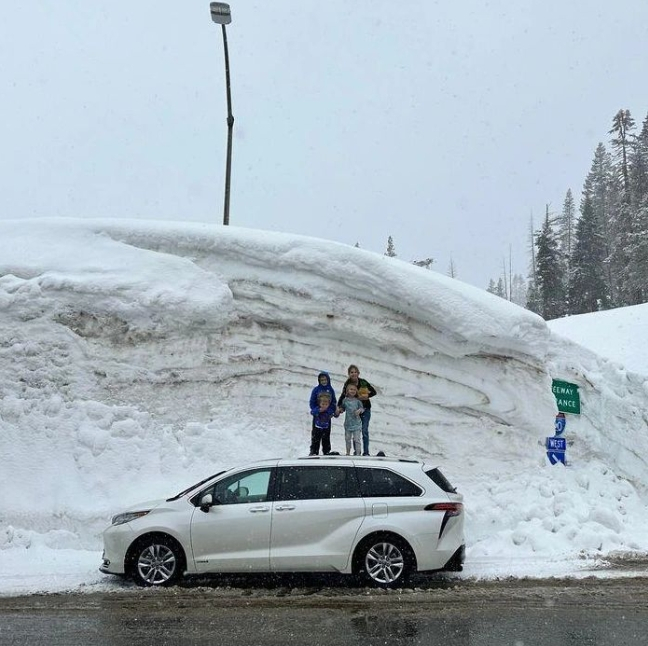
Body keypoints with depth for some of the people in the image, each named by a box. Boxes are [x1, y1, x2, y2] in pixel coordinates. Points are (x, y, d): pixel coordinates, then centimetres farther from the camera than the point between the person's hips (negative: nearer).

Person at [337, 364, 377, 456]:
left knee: (364, 431, -4)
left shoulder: (363, 382, -6)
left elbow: (374, 392, 0)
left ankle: (366, 452, 1)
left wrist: (366, 396, -18)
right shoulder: (347, 384, -5)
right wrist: (339, 406, -26)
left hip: (365, 409, -1)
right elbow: (343, 396, -12)